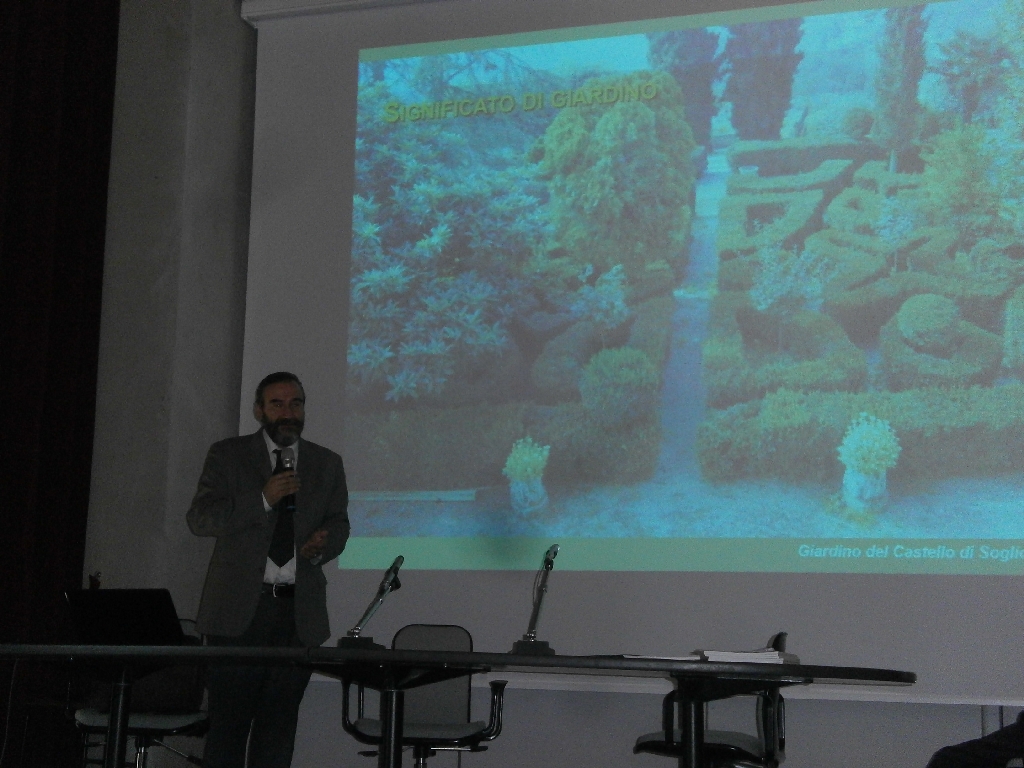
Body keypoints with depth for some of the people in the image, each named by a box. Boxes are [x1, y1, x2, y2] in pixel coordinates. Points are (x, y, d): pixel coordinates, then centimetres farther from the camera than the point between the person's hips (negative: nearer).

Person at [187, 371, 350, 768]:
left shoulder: (327, 464, 14)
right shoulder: (227, 455, 5)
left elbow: (338, 524, 16)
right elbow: (199, 518, -3)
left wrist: (324, 543, -8)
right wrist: (262, 500, -16)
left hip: (299, 612, 3)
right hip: (239, 607, -2)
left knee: (280, 719, 3)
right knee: (228, 717, -3)